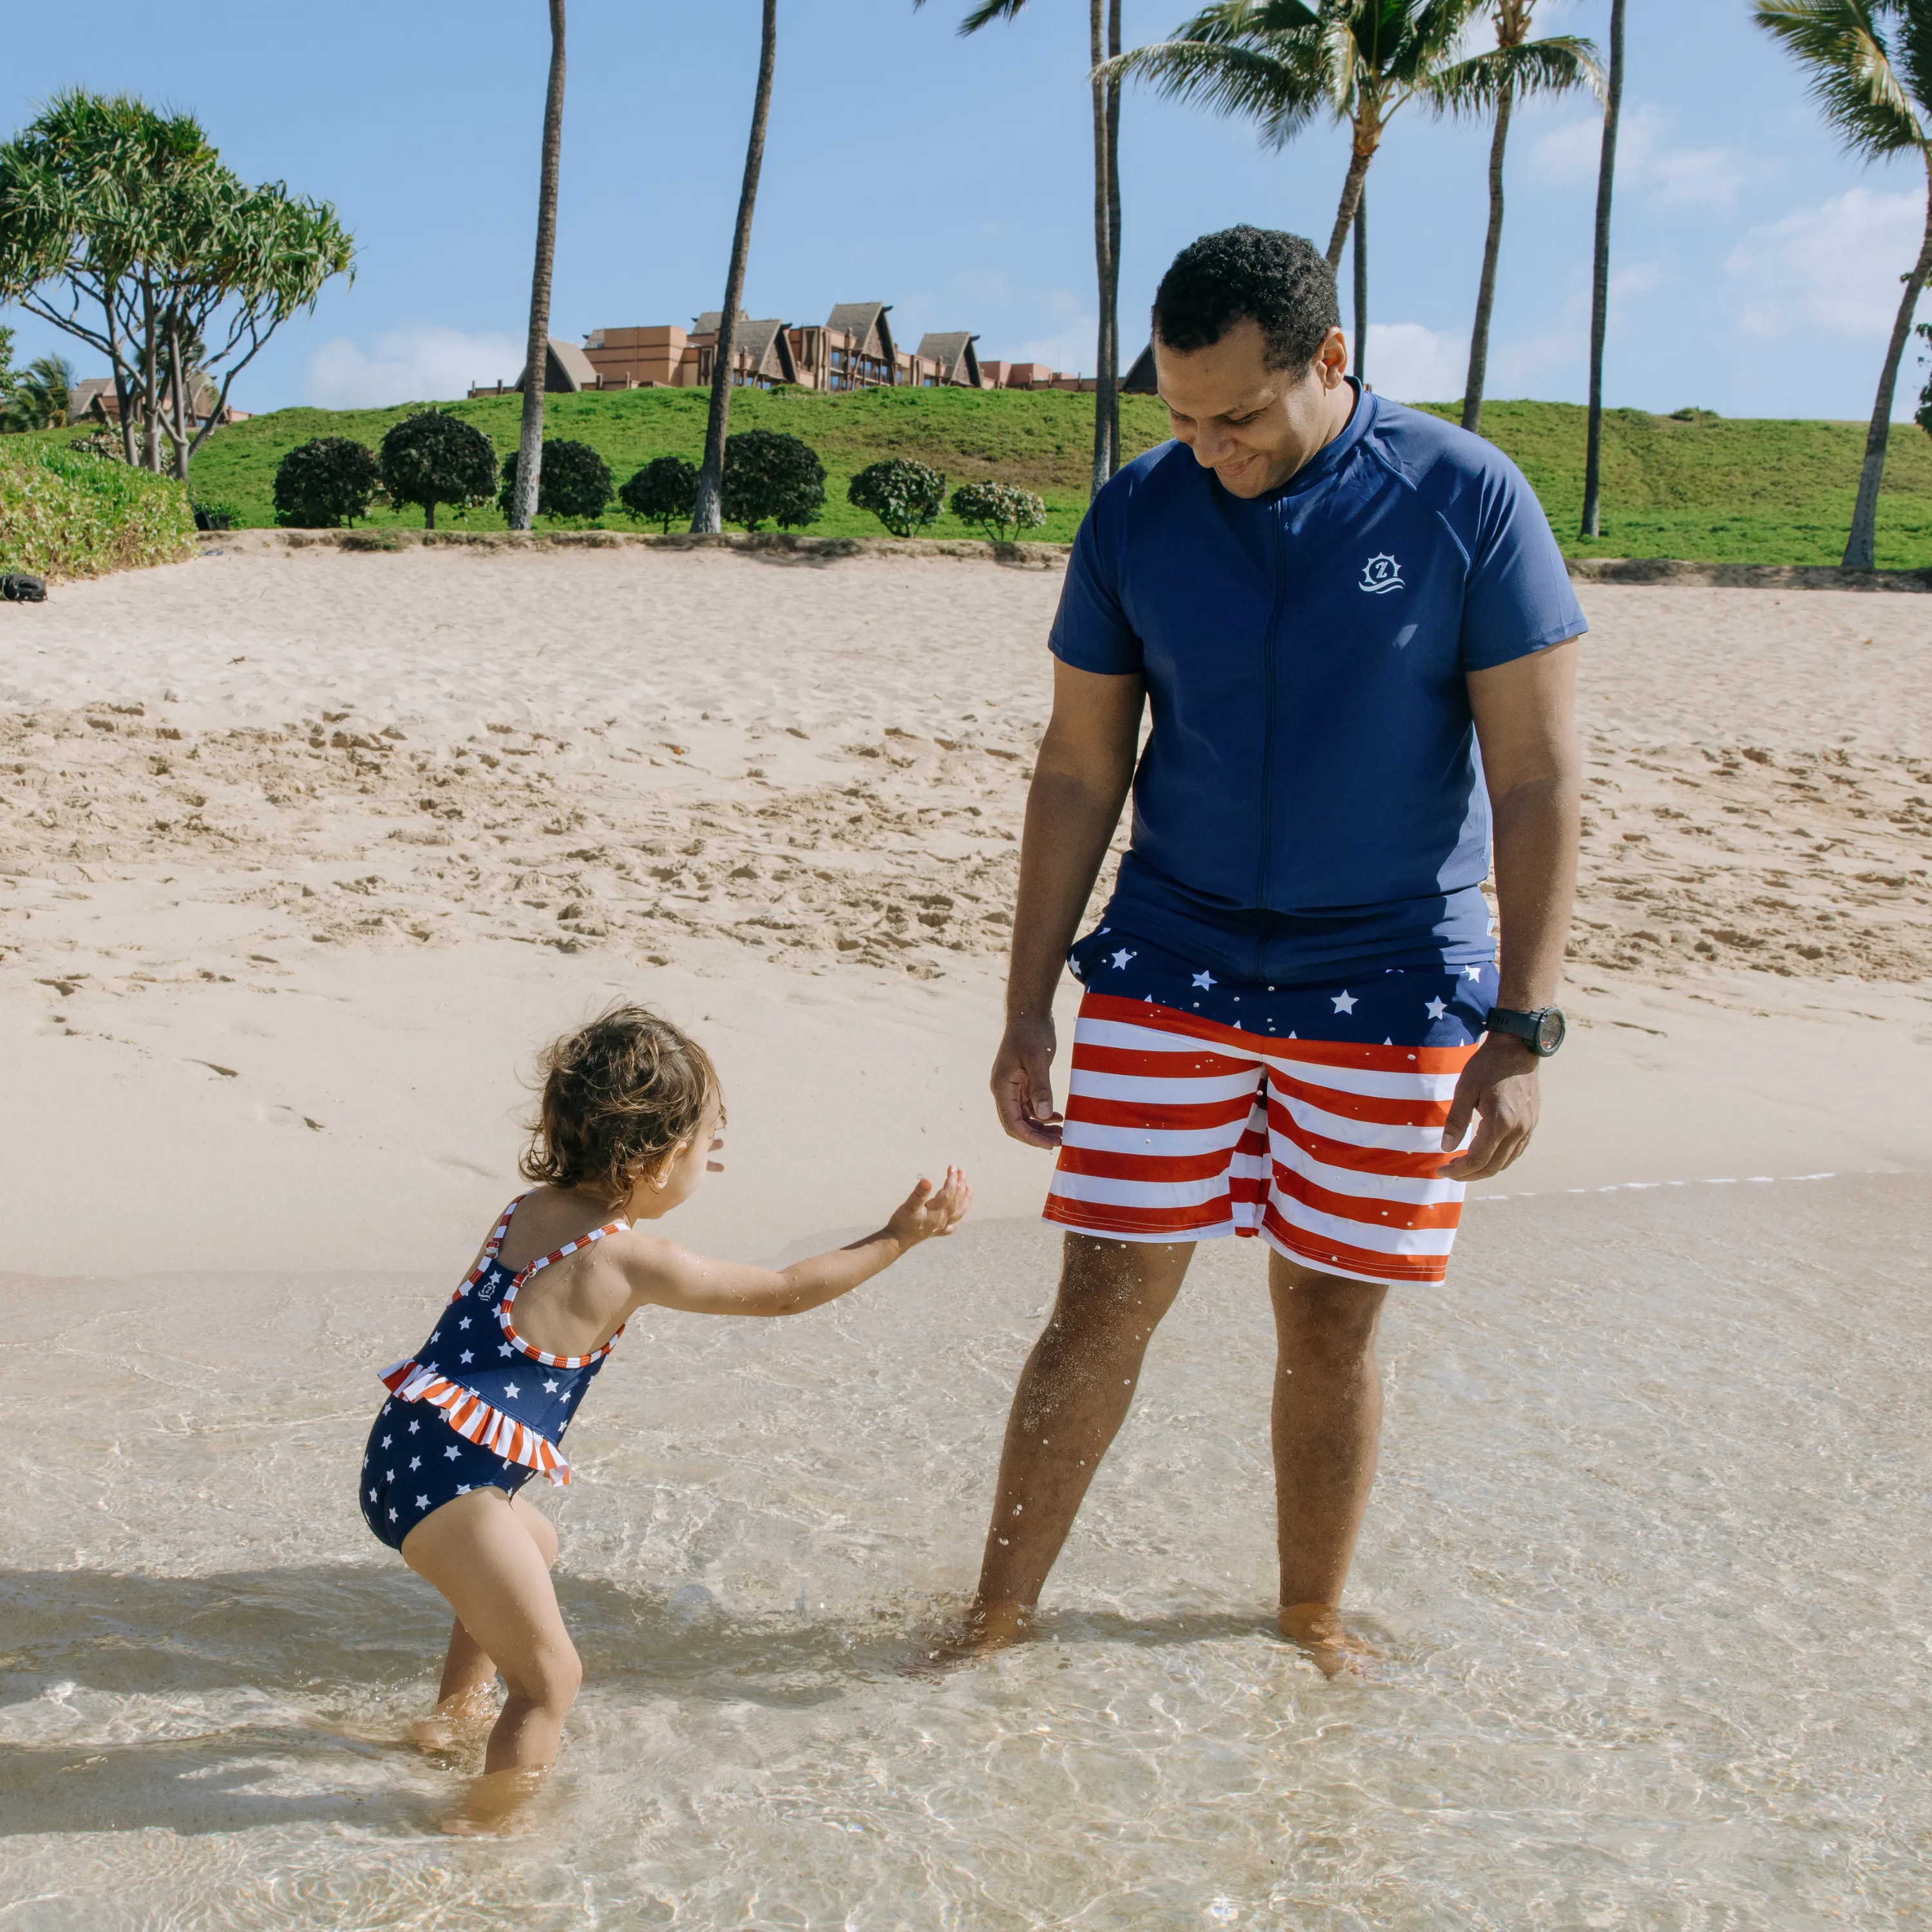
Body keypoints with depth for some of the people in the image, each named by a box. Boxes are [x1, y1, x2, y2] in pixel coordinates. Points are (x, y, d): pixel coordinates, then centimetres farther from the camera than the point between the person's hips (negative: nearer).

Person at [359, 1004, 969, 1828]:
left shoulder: (531, 1208, 9)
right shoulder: (632, 1261, -11)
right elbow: (784, 1291, -2)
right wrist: (897, 1236, 7)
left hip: (404, 1448, 10)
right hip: (448, 1480, -10)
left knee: (532, 1547, 37)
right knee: (549, 1677, 1)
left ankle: (455, 1713, 53)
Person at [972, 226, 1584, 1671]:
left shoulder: (1466, 498, -9)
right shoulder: (1137, 513, -3)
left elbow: (1536, 779, -8)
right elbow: (1078, 773, 3)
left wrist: (1524, 1031, -12)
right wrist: (1028, 1009, 2)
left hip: (1391, 988, -1)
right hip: (1171, 968, 1)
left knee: (1330, 1328, 9)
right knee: (1104, 1305, 1)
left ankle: (1313, 1618, 31)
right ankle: (998, 1621, 16)